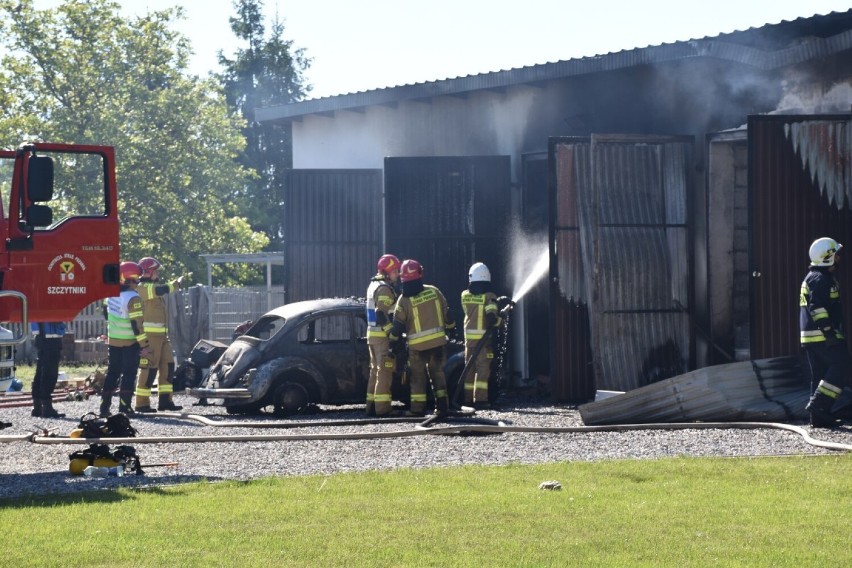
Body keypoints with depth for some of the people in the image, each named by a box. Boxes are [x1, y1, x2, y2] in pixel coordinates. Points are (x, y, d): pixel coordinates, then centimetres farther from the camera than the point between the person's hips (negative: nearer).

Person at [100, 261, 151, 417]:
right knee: (129, 374, 0)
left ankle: (104, 406, 13)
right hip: (130, 344, -7)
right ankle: (124, 407, -3)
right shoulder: (132, 298, -20)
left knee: (112, 372, 14)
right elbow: (137, 324, -21)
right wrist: (144, 345, -16)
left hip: (113, 341, 7)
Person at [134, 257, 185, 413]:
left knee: (168, 366, 7)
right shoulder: (143, 288, -11)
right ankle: (142, 403, -5)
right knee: (149, 368, -9)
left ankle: (165, 400, 9)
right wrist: (178, 283, -4)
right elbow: (164, 289, -22)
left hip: (161, 334, 10)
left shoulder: (152, 287, 21)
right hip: (149, 334, -10)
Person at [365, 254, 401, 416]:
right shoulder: (384, 289, -16)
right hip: (383, 336, -10)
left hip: (372, 334, 10)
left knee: (375, 370, 15)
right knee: (385, 371, -8)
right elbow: (382, 315, -24)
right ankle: (382, 407, -11)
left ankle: (372, 405, 18)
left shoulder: (374, 285, 16)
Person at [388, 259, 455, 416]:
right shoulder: (434, 291, -2)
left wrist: (393, 341, 5)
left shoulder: (404, 300, -10)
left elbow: (398, 325, -7)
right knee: (437, 372, 13)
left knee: (418, 375, 8)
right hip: (437, 341, 3)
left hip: (417, 345, -3)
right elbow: (446, 312, 7)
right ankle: (442, 405, 9)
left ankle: (418, 407, 5)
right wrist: (450, 326, 24)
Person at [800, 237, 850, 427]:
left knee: (820, 374, 11)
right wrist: (829, 332, -25)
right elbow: (817, 307, -22)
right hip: (821, 334, -11)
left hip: (809, 336, 11)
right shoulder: (821, 279, -13)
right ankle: (819, 403, -17)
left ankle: (819, 418, 10)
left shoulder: (811, 277, 21)